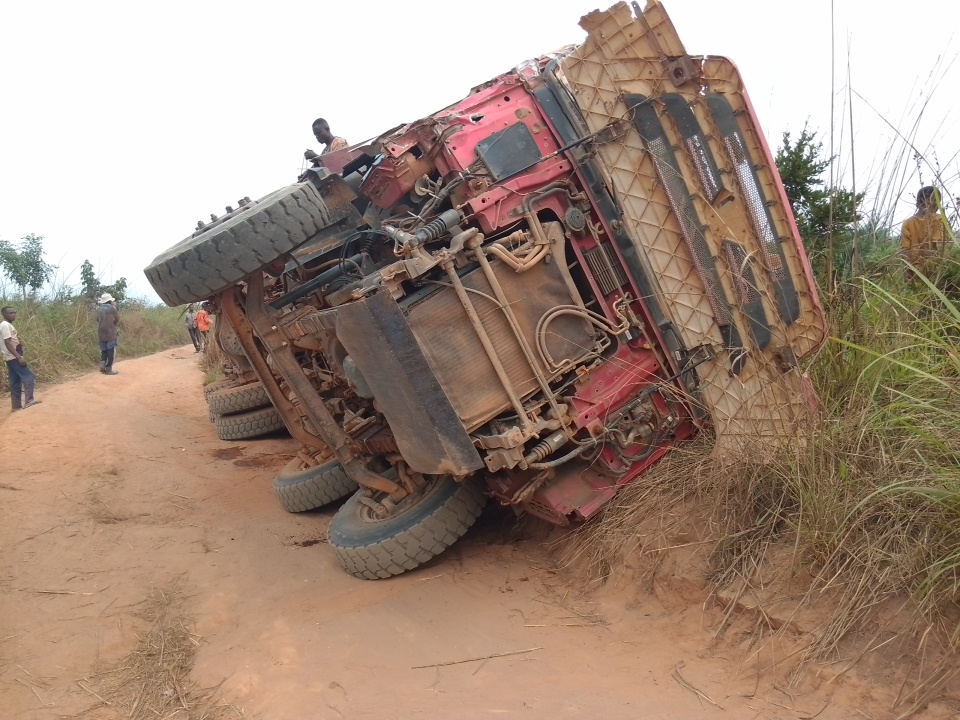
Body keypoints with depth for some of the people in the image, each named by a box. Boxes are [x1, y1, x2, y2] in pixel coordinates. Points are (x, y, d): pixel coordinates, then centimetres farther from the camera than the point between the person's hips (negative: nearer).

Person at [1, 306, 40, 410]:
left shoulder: (8, 325, 18)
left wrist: (19, 356, 19)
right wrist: (19, 357, -26)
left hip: (12, 358, 10)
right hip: (13, 357, -10)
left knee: (15, 383, 9)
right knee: (28, 376, -13)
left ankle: (17, 405, 11)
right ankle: (28, 400, -18)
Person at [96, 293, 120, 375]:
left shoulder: (99, 309, 6)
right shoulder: (112, 308, -9)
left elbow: (98, 320, 13)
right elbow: (118, 320, -1)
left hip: (101, 334, 5)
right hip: (111, 333, -5)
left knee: (104, 351, 18)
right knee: (111, 351, 1)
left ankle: (102, 365, 1)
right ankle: (108, 369, -1)